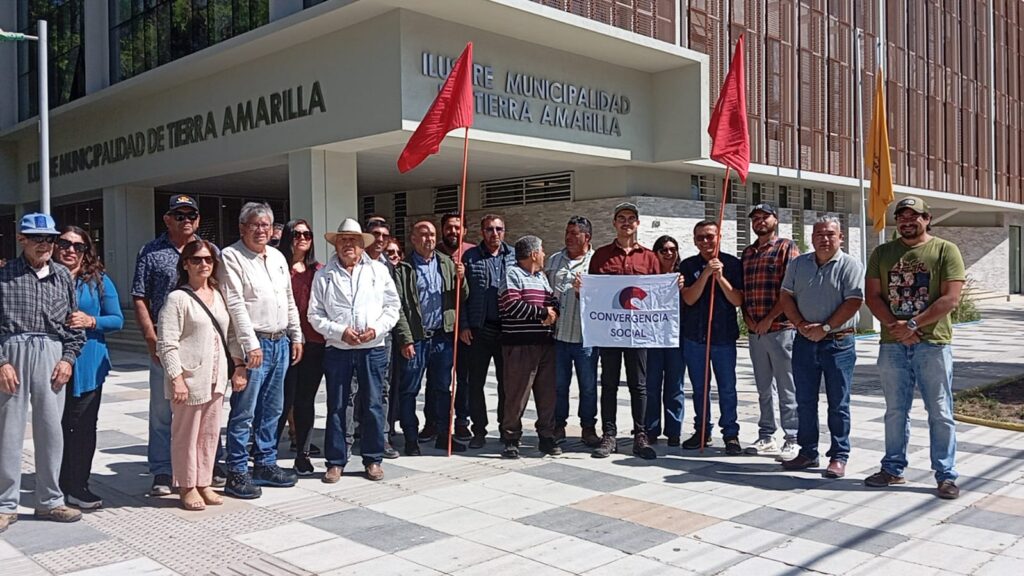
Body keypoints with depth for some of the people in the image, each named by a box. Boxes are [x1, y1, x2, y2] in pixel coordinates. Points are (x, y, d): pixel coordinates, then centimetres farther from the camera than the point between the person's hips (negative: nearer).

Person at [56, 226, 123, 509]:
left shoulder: (99, 280, 5)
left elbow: (117, 319, 4)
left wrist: (91, 321, -12)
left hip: (88, 364, 1)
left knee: (84, 426, 4)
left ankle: (77, 486, 15)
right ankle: (57, 487, 16)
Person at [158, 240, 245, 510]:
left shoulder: (219, 295, 11)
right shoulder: (178, 298, -8)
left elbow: (231, 335, 16)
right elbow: (167, 344, -13)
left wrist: (238, 367, 9)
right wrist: (177, 379, -18)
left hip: (217, 377, 6)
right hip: (190, 378, -6)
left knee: (210, 433, 12)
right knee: (187, 434, 4)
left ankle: (203, 483, 24)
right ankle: (187, 487, 18)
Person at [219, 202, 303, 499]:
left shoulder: (278, 257, 15)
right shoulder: (231, 257, -7)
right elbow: (235, 304, -15)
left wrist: (296, 336, 14)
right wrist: (251, 344, -20)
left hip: (281, 343, 7)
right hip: (254, 344, -7)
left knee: (271, 410, 14)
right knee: (244, 412, -4)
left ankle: (265, 463, 24)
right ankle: (237, 472, 4)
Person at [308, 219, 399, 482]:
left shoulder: (379, 270, 7)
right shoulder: (323, 275, 5)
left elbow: (392, 306, 7)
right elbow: (315, 315, 2)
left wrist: (377, 328, -9)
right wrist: (340, 331, -12)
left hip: (373, 349, 0)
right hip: (337, 349, 0)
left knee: (372, 406, 4)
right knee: (336, 407, 5)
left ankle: (373, 459, 16)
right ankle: (335, 461, 15)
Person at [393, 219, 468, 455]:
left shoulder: (447, 263, 11)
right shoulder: (403, 268, -3)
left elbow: (461, 298, 11)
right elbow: (398, 307, -7)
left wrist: (461, 279, -9)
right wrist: (405, 339, -13)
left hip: (443, 336, 4)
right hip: (416, 337, -4)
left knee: (442, 388, 13)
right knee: (409, 391, 3)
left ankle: (443, 435, 24)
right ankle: (411, 439, 13)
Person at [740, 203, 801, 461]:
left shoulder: (787, 247, -3)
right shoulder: (747, 253, 17)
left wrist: (769, 319, -14)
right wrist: (747, 317, 2)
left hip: (781, 328, -6)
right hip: (754, 331, 6)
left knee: (787, 388, -1)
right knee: (764, 388, 12)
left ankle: (792, 440, 5)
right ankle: (766, 437, 19)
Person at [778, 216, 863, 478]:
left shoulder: (849, 265, -4)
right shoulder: (798, 264, 10)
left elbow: (853, 302, -12)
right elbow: (786, 297, 7)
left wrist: (825, 328, -15)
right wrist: (801, 325, -7)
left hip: (838, 342, -4)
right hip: (804, 341, 5)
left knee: (838, 404, 2)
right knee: (805, 402, 10)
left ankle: (839, 457, 11)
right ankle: (808, 452, 21)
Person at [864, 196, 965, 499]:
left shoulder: (946, 250, 0)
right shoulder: (882, 253, 10)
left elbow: (950, 298, -9)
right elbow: (873, 296, 4)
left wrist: (912, 324, -15)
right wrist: (895, 326, -11)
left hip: (933, 343, -3)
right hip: (892, 345, 3)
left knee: (940, 412, 1)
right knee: (895, 411, 11)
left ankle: (946, 475, 9)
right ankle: (893, 469, 21)